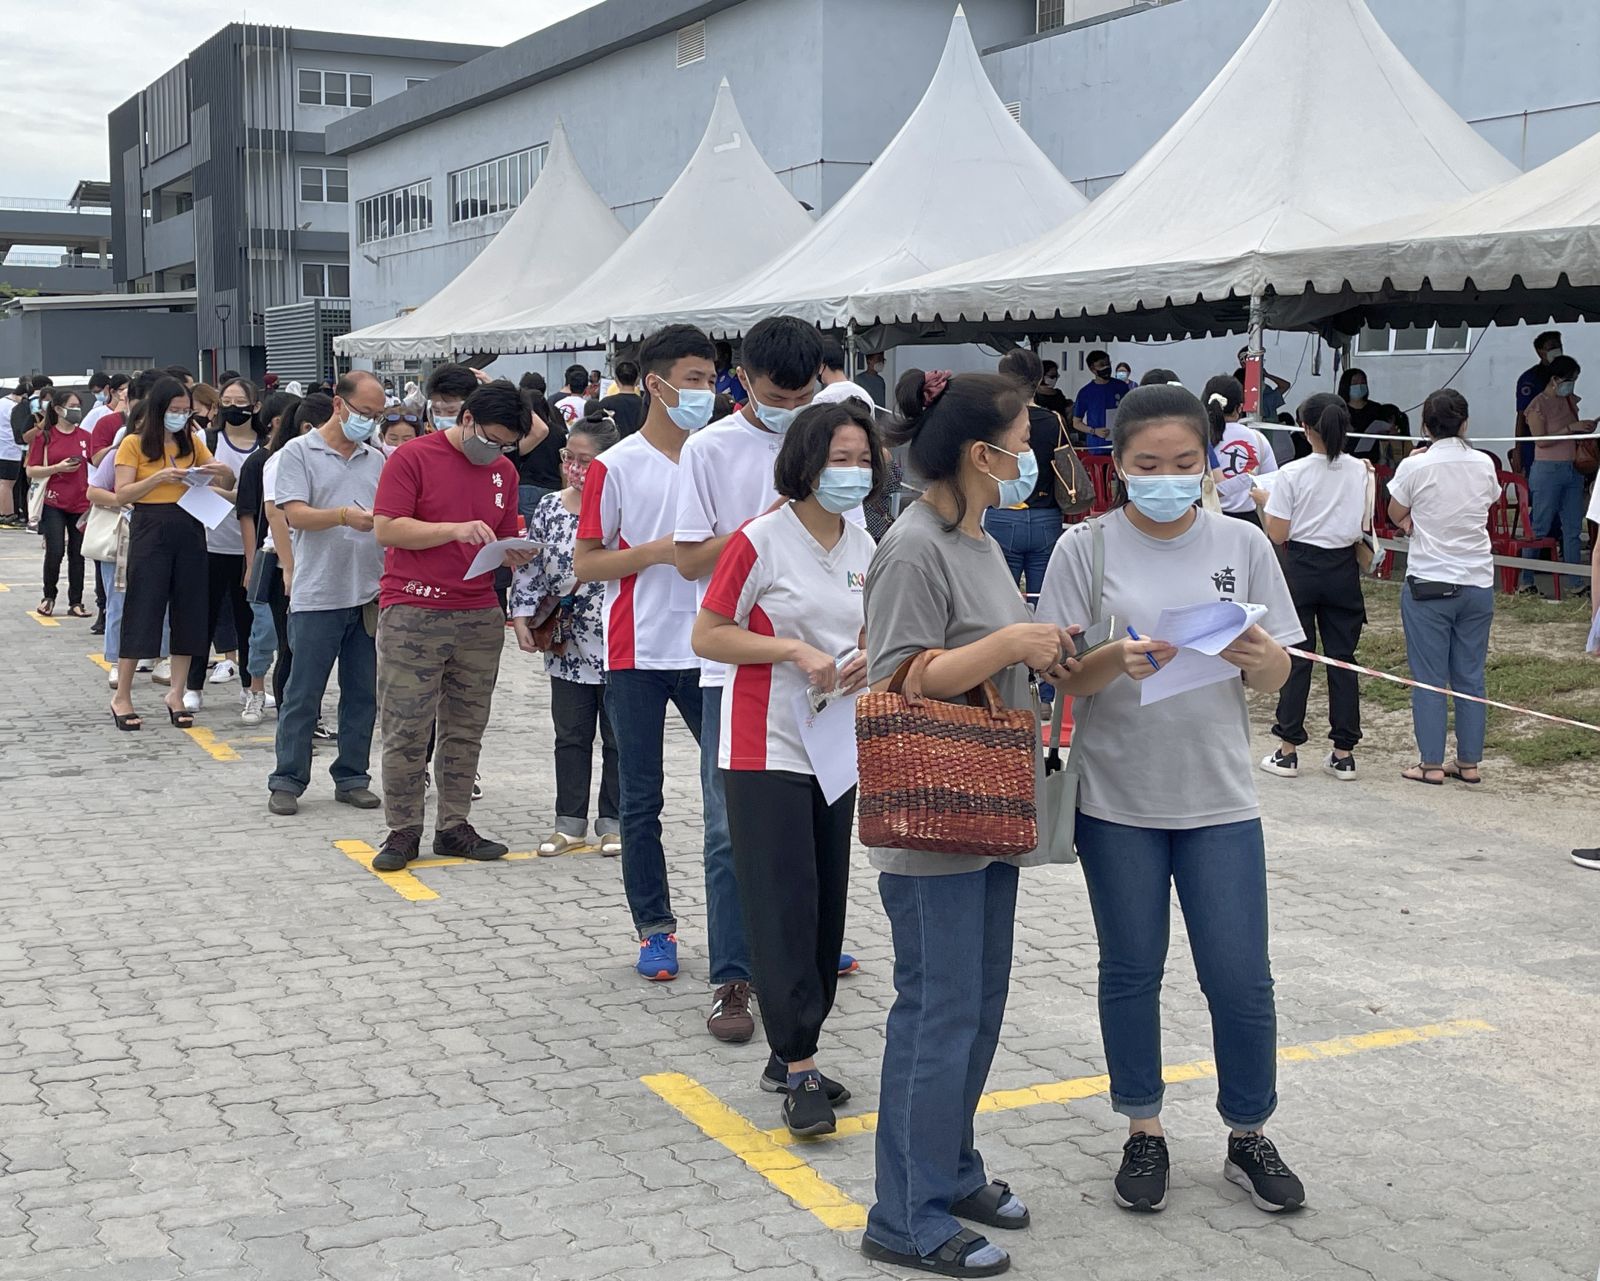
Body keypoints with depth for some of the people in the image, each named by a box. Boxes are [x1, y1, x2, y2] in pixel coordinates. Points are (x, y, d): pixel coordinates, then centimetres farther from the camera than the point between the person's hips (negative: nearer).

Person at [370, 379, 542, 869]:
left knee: (466, 731, 7)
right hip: (412, 614, -5)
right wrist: (455, 529, -20)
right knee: (406, 731, -2)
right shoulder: (413, 457, -5)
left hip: (481, 617, 5)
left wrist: (514, 554, -2)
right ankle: (403, 830, 7)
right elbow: (386, 530, -12)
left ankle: (454, 826, 16)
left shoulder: (504, 471, 12)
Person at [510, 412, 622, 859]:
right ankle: (570, 822, 19)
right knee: (571, 736, 10)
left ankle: (614, 822, 19)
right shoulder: (550, 508, 5)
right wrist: (522, 616, 1)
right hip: (567, 645, 4)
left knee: (618, 738, 8)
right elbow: (529, 566, 9)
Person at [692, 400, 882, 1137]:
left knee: (827, 903, 10)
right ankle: (798, 1074, -1)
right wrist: (795, 650, -21)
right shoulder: (760, 542, -12)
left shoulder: (863, 548, 7)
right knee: (783, 905, -6)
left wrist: (866, 659, -5)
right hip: (765, 750, -7)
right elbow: (707, 637, -11)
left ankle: (789, 1056, 22)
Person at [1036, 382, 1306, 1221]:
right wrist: (1117, 662, -26)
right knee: (1131, 971, 11)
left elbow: (1277, 678, 4)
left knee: (1241, 979, 3)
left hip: (1219, 797, 1)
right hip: (1117, 799, -1)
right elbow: (1061, 677, -6)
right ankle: (1143, 1132, 29)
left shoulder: (1242, 545, 0)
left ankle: (1248, 1137, 24)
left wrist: (1257, 657, -19)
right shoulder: (1086, 548, -5)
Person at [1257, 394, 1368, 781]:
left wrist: (1264, 500, 6)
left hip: (1302, 569, -3)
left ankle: (1287, 751, 8)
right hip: (1344, 570, 3)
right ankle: (1343, 753, 11)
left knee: (1296, 658, 5)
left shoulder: (1292, 474, -11)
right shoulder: (1360, 472, -1)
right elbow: (1362, 529, 4)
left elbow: (1278, 535, -9)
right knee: (1342, 659, 8)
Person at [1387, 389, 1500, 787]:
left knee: (1429, 678, 3)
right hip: (1478, 582, 3)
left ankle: (1431, 764, 5)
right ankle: (1469, 762, 15)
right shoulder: (1485, 465, 0)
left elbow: (1397, 515, 6)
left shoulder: (1415, 467, -10)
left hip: (1429, 585, -3)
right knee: (1470, 677, 10)